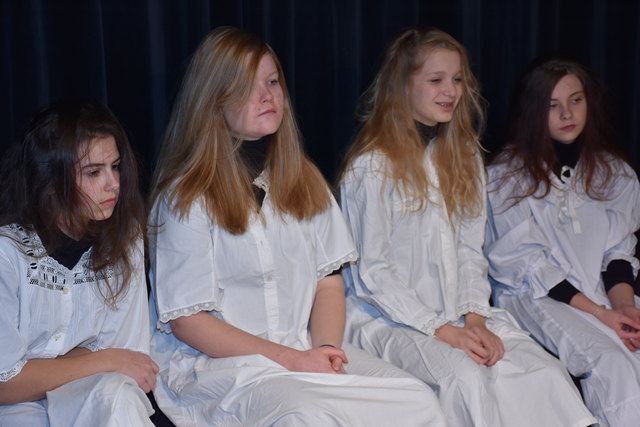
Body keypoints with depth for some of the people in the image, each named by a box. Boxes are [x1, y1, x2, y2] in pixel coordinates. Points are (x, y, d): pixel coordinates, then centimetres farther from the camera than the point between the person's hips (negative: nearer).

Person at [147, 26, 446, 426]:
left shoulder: (304, 180, 12)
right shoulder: (186, 197, -5)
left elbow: (328, 279, 10)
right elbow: (187, 321, -9)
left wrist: (325, 348, -11)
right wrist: (294, 360, -16)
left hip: (306, 351, 5)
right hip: (217, 364, -5)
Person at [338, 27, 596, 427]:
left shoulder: (465, 156, 13)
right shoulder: (372, 167, -7)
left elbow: (470, 251, 10)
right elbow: (372, 273, -10)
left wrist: (475, 319, -6)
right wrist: (440, 331, -15)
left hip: (458, 313, 6)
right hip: (390, 319, -5)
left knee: (547, 374, -20)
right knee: (466, 378, -34)